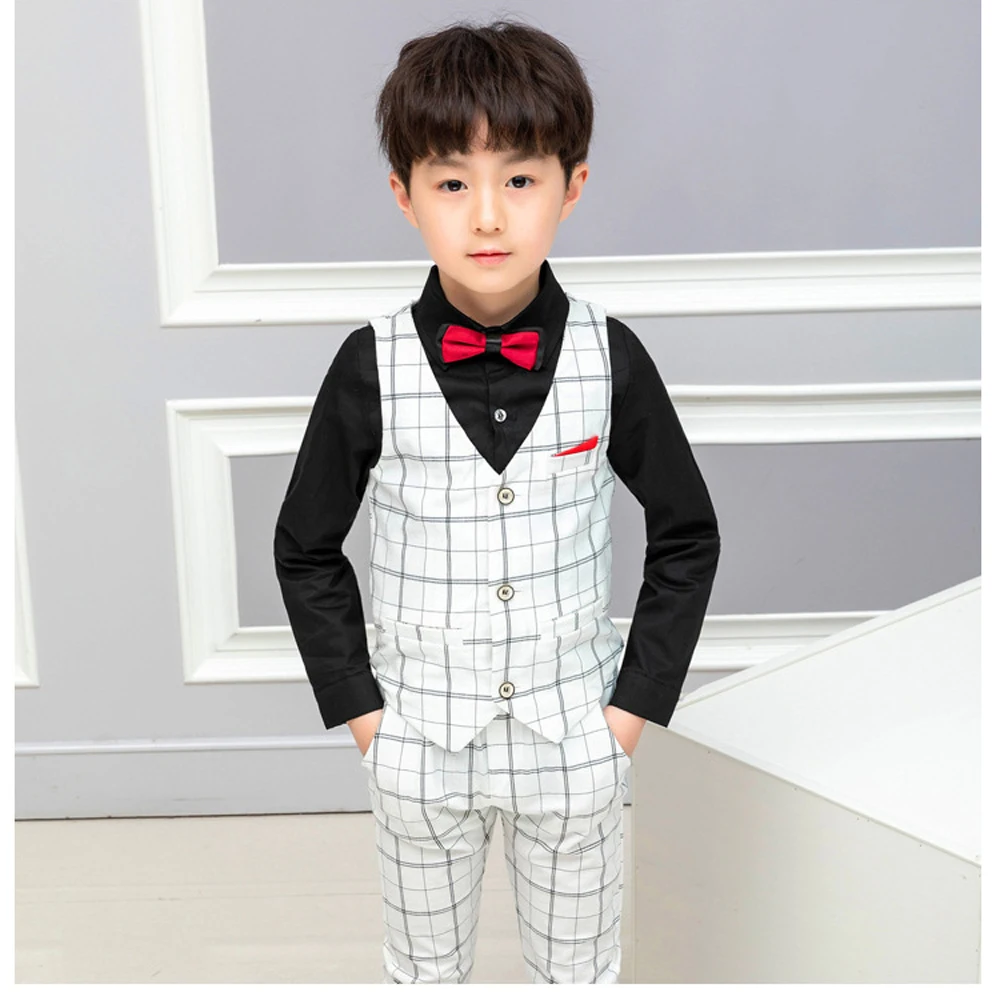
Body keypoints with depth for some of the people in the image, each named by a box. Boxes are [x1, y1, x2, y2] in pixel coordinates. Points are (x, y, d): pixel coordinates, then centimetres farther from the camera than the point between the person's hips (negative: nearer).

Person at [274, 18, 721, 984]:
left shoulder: (610, 357, -12)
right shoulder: (373, 367, -13)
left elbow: (687, 534, 0)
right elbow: (306, 549, 0)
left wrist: (637, 698, -4)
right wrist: (357, 703, -4)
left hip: (575, 742, 0)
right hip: (420, 746, 0)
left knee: (580, 968, 20)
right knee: (424, 968, 21)